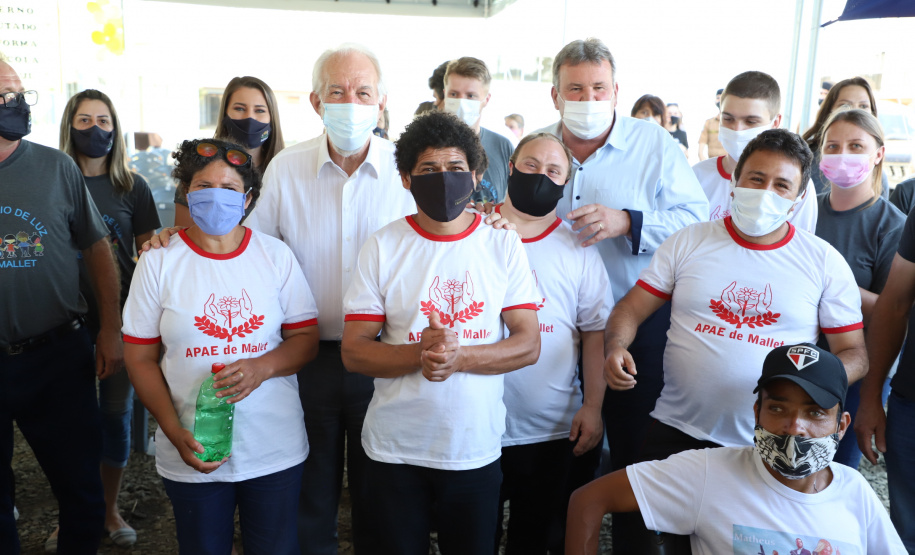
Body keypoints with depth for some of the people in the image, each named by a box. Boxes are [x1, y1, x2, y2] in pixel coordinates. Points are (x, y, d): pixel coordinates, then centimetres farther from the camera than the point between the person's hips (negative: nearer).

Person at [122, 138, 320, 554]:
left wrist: (262, 367, -19)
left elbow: (306, 338, 2)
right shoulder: (158, 262, -2)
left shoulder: (276, 255, 0)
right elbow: (140, 358, -1)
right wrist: (175, 433, -12)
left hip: (276, 451, 1)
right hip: (193, 455, 0)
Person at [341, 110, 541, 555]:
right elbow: (354, 353, -5)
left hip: (477, 448, 1)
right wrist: (420, 353, -22)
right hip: (395, 451, 0)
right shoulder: (382, 248, -3)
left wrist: (459, 357, -20)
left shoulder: (503, 245, -1)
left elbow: (528, 345, -4)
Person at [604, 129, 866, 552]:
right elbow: (631, 308, 2)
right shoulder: (689, 242, 2)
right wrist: (615, 348, -20)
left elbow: (854, 352, 4)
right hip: (675, 435, 1)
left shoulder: (825, 262, 1)